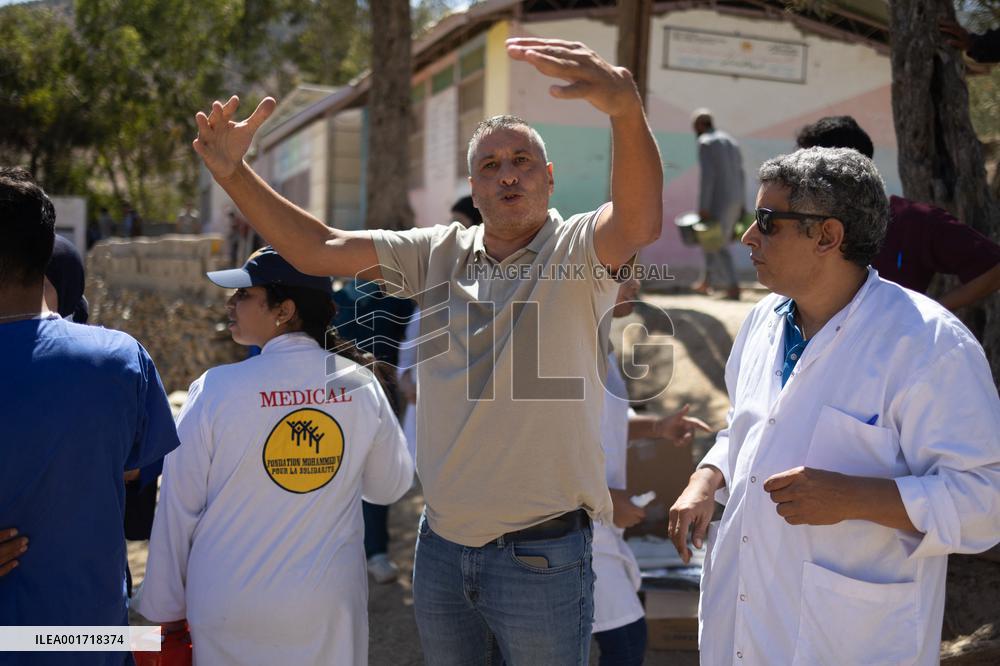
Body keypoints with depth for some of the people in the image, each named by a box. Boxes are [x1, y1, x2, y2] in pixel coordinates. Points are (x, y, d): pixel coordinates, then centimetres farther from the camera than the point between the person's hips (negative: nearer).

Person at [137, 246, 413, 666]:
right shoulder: (360, 385, -9)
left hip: (228, 608, -1)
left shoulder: (215, 390, -15)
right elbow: (391, 485, 3)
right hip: (328, 607, 2)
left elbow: (179, 509, -8)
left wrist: (167, 608, 4)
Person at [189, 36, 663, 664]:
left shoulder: (576, 251, -10)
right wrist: (234, 173, -13)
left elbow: (641, 223, -32)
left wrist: (626, 107, -50)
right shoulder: (440, 254, 4)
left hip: (542, 558, -4)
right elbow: (320, 249, 0)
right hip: (441, 546, 5)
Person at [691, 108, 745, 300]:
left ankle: (733, 289, -5)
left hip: (718, 200, -8)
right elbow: (739, 175, 16)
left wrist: (702, 208, -19)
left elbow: (707, 176, -19)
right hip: (735, 200, 8)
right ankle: (706, 283, 26)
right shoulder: (732, 142, 16)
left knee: (717, 246, -2)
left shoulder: (705, 143, -10)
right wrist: (740, 205, 19)